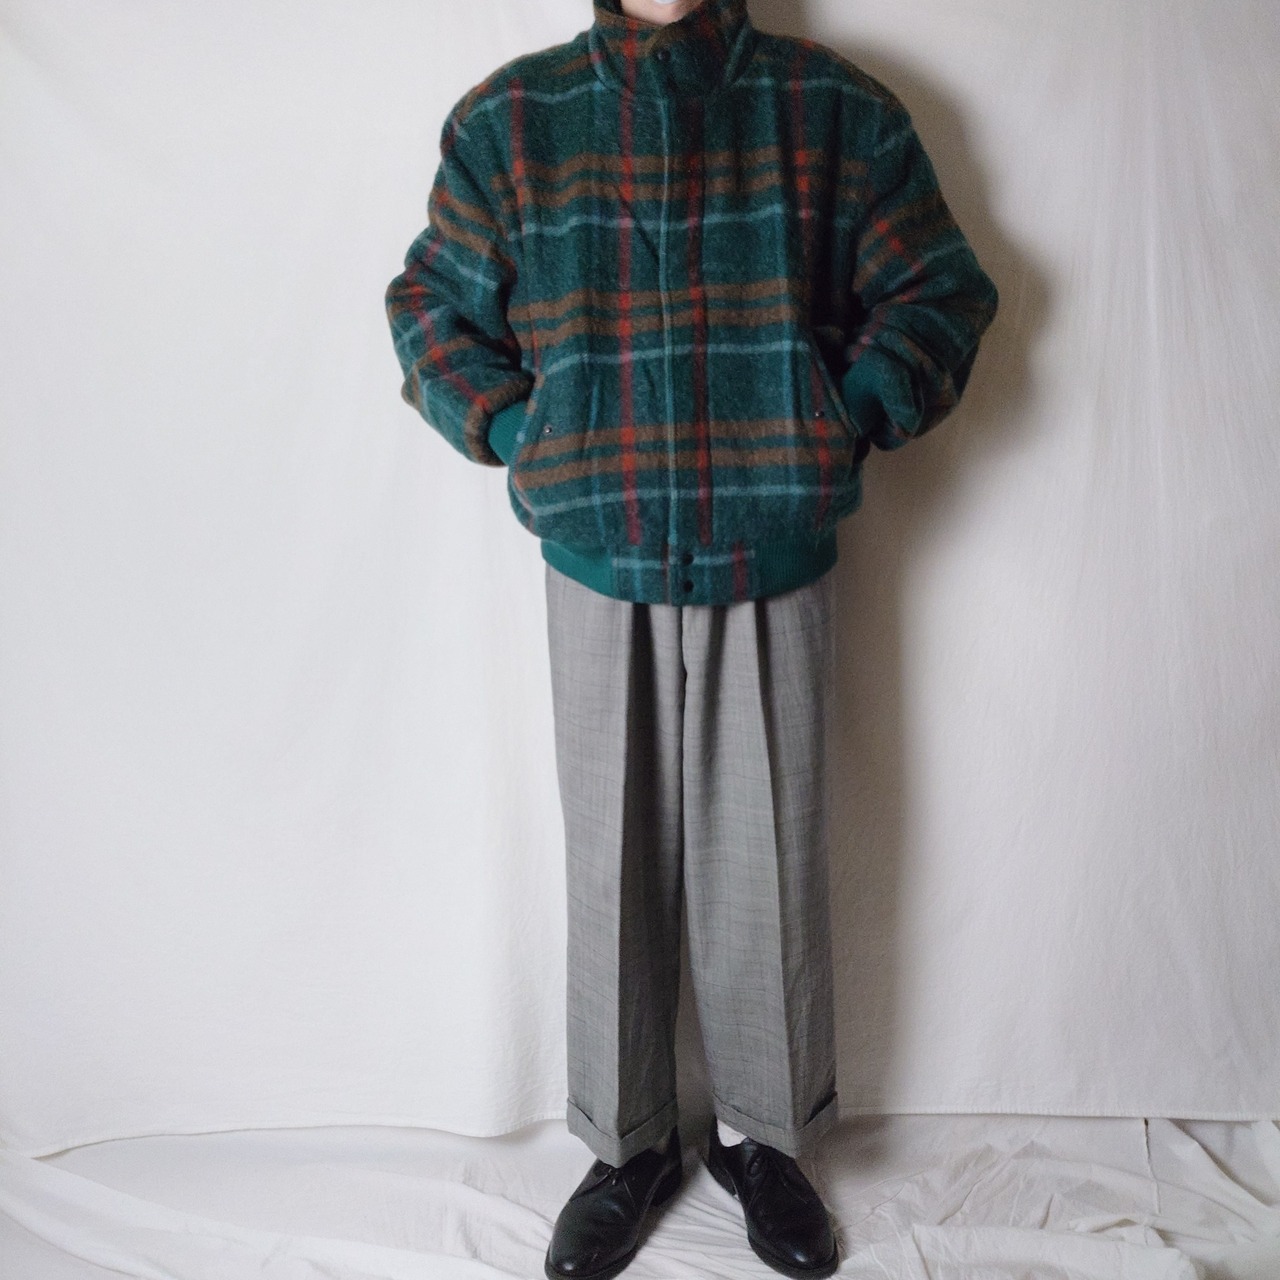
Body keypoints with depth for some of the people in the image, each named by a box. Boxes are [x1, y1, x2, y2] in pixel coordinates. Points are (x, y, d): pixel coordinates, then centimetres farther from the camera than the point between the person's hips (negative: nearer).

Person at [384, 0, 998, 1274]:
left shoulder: (836, 108, 5)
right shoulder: (505, 122, 6)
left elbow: (938, 289, 9)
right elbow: (433, 307, 12)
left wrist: (848, 417, -6)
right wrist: (516, 433, -2)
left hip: (776, 566, 0)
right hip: (597, 574, 1)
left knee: (766, 866, 8)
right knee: (613, 869, 9)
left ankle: (763, 1132, 32)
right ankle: (626, 1144, 30)